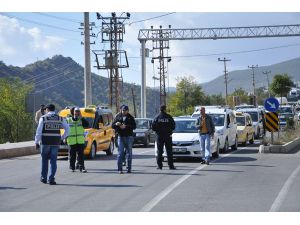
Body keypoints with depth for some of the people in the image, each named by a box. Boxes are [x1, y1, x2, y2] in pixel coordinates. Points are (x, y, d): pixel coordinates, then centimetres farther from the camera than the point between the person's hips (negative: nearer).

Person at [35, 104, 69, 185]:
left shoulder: (43, 118, -2)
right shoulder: (60, 118, 6)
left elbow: (39, 131, -7)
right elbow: (67, 129, 3)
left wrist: (36, 142, -4)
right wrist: (62, 138, 11)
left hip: (45, 142, -1)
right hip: (56, 142, 1)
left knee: (45, 160, 13)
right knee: (53, 161, 4)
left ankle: (43, 178, 16)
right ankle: (51, 179, -3)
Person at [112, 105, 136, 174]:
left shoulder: (130, 117, 5)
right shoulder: (118, 116, 9)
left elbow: (134, 126, -6)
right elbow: (113, 125, 10)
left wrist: (126, 126, -19)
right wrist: (116, 124, -13)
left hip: (129, 136, 0)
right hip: (120, 136, 0)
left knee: (129, 153, 3)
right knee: (120, 153, -7)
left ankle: (129, 168, 9)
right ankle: (120, 169, -7)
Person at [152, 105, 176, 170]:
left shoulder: (157, 117, -1)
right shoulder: (169, 117, -4)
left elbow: (153, 127, -3)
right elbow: (173, 126, -3)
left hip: (159, 136, 1)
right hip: (168, 135, -1)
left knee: (159, 151, 5)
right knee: (169, 151, 3)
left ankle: (159, 165, 1)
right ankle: (171, 165, 1)